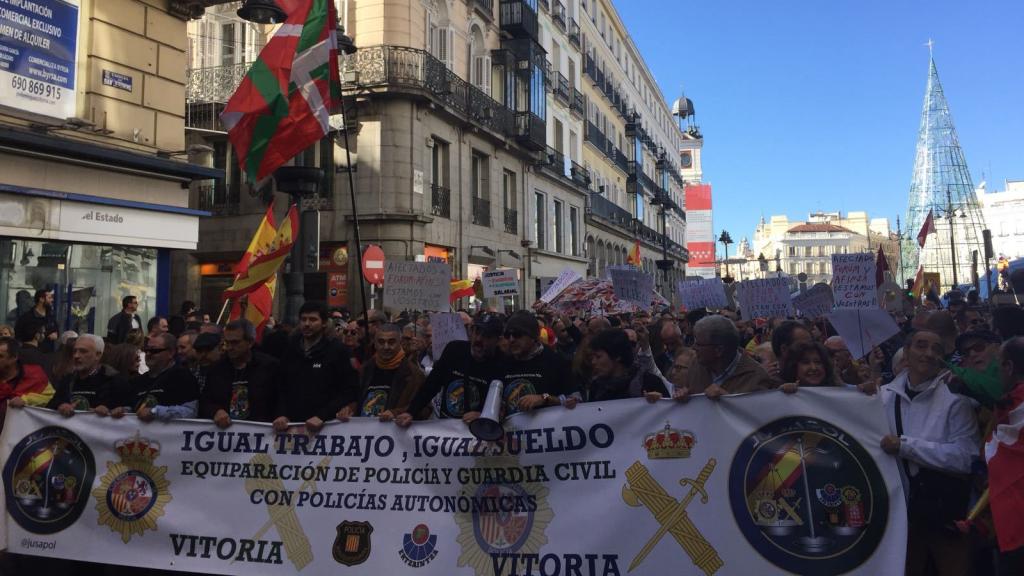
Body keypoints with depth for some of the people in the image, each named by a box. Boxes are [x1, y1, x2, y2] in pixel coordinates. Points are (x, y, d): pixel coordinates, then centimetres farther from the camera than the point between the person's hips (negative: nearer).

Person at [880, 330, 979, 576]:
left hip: (946, 508, -4)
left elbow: (964, 456, -18)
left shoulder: (954, 396, -9)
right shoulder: (885, 395, 3)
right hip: (903, 507, 4)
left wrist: (905, 446, -20)